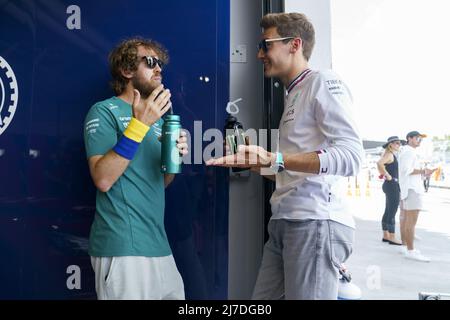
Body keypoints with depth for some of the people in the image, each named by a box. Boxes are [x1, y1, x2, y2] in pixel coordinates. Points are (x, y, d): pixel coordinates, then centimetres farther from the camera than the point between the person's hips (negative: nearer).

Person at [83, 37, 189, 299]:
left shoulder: (155, 116, 16)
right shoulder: (104, 112, -6)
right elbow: (103, 179, -19)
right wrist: (139, 125, -22)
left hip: (159, 244, 7)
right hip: (123, 248, -7)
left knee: (175, 294, 12)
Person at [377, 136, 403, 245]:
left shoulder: (392, 155, 17)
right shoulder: (389, 154, -13)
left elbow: (381, 165, 31)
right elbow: (379, 163, -32)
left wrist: (383, 174, 16)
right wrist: (388, 176, -23)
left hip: (391, 186, 10)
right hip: (392, 185, -10)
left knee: (388, 212, 13)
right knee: (392, 213, -7)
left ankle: (386, 236, 19)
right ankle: (392, 238, -3)